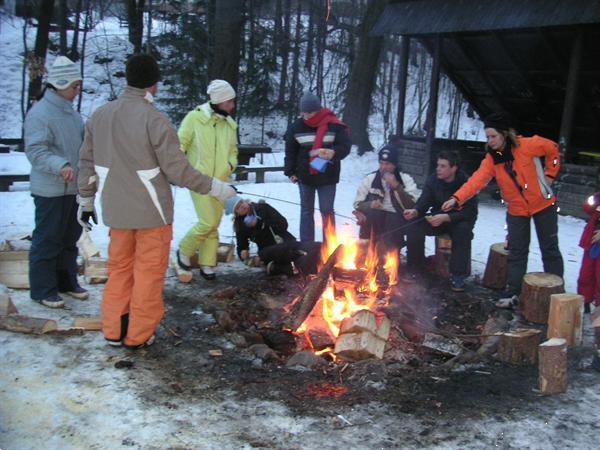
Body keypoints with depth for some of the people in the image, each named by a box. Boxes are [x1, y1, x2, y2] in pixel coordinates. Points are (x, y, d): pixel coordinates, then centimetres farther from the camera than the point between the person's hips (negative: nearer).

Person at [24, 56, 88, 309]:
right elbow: (35, 150, -22)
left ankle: (67, 281, 31)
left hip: (73, 188, 9)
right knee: (47, 240, 0)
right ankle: (42, 289, 11)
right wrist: (60, 165, -36)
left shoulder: (71, 112, 12)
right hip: (50, 190, -9)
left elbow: (84, 143, 21)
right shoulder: (40, 113, -15)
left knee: (70, 238, 17)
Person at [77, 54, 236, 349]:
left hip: (116, 210, 6)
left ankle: (113, 330, 27)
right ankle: (138, 336, 17)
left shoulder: (99, 115, 3)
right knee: (149, 273, 8)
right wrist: (217, 188, -7)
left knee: (119, 268, 19)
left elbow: (88, 164, 10)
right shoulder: (155, 120, -17)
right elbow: (178, 171, -17)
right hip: (152, 211, -6)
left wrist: (86, 200, 21)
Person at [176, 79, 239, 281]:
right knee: (207, 222, -12)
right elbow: (180, 145, -7)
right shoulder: (195, 117, -10)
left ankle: (207, 264, 20)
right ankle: (184, 250, 13)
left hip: (220, 182, 6)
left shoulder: (230, 124, 6)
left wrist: (231, 164, 0)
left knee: (214, 226, 9)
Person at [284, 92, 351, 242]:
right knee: (306, 210, 13)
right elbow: (290, 151, 5)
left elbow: (346, 145, -12)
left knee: (327, 211, 4)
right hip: (305, 175, 3)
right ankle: (306, 244, 22)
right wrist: (290, 172, 1)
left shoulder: (334, 125, -13)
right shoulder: (296, 127, -3)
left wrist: (334, 153, -32)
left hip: (327, 176, -3)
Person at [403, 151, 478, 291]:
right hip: (437, 219, 4)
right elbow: (424, 202, -9)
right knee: (414, 226, -22)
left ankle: (457, 275, -25)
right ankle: (415, 268, -9)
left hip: (459, 220, -4)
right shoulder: (432, 180, -5)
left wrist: (446, 217, -38)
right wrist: (415, 211, -34)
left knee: (463, 229, -37)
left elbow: (470, 212, -25)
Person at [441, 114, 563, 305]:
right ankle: (512, 292, 9)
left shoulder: (528, 146, -18)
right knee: (517, 252, 4)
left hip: (543, 204, -2)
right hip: (516, 209, 3)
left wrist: (549, 174, -5)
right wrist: (457, 198, -36)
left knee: (550, 249, 10)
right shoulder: (491, 159, -9)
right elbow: (477, 180, -22)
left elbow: (552, 149, -1)